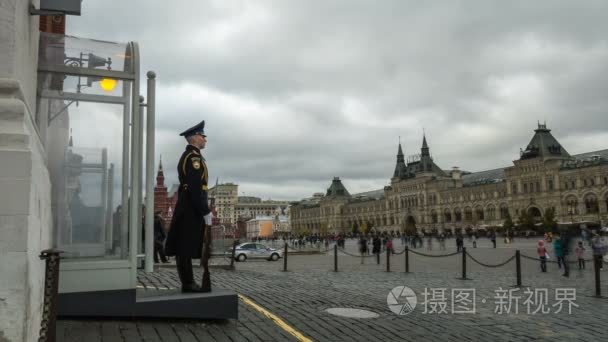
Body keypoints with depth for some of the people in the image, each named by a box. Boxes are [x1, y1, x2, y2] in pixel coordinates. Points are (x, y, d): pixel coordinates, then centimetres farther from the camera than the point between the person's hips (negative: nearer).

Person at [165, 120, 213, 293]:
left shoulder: (187, 156, 19)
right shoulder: (194, 157, -13)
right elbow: (196, 188, -21)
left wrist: (205, 210, 20)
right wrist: (206, 212, -20)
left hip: (186, 208, 10)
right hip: (191, 209, -10)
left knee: (185, 248, 11)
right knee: (186, 248, -5)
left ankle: (188, 282, 17)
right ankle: (188, 283, 0)